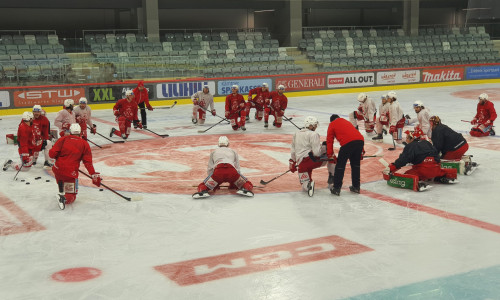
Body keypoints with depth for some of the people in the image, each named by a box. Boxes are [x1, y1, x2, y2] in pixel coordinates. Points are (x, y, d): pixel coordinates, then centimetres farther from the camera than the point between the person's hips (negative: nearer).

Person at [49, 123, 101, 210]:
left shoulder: (63, 139, 4)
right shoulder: (84, 144, 4)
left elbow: (52, 153, -4)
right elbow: (88, 161, -2)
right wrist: (94, 174, -1)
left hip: (57, 169, 2)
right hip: (71, 173, -2)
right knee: (71, 197, 7)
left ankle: (61, 193, 31)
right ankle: (63, 198, -26)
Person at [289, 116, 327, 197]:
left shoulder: (296, 134, 19)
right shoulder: (313, 134, -3)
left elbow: (293, 150, 25)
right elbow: (317, 152, -11)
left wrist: (292, 162, 34)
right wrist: (325, 148, 6)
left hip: (300, 164, 5)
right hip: (311, 159, -5)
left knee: (305, 186, 14)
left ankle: (308, 184, -24)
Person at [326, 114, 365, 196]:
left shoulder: (332, 124, 22)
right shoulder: (346, 122, 38)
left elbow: (329, 141, 15)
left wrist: (330, 156, 17)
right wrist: (361, 152, 39)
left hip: (347, 143, -6)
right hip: (360, 140, 6)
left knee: (340, 165, 4)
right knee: (356, 164, 20)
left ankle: (336, 189, 7)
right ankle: (356, 187, 28)